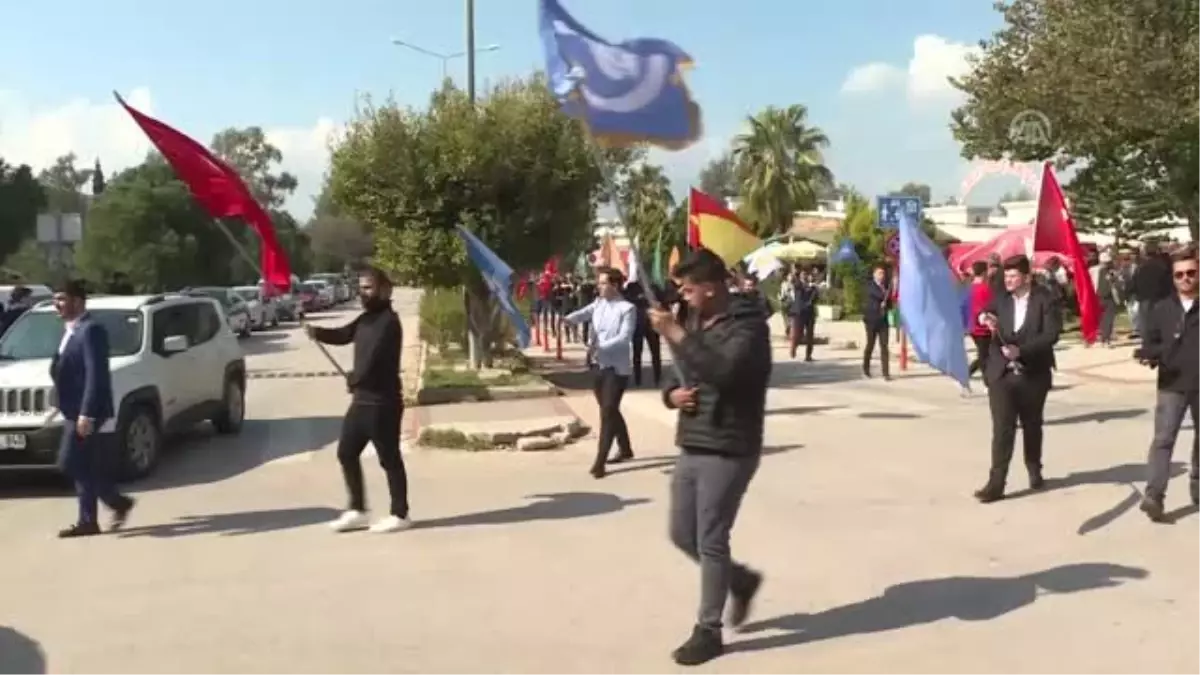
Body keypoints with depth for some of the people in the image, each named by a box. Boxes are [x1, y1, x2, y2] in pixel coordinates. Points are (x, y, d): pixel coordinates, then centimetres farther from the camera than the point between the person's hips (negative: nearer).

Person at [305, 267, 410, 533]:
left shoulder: (388, 322, -15)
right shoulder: (366, 318, 15)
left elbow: (372, 358, -21)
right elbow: (343, 335, 11)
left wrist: (354, 379, -5)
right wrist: (317, 332, -9)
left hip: (382, 402, -10)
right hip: (362, 400, 10)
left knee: (389, 458, -2)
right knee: (346, 452, 13)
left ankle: (400, 515, 8)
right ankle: (357, 510, 22)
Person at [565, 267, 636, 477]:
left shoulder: (627, 308, -9)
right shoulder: (598, 304, 8)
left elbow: (624, 338, -18)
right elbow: (582, 314, -9)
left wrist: (600, 346, -31)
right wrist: (564, 319, -31)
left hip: (617, 367, -7)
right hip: (599, 365, 7)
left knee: (608, 412, -8)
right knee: (610, 411, 17)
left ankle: (600, 461, -7)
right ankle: (625, 449, 35)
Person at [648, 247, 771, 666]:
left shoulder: (747, 325, -13)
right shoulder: (697, 322, 12)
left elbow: (723, 372, -30)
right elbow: (677, 375, 21)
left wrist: (676, 335, -27)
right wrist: (671, 393, -2)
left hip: (728, 452, -8)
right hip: (691, 448, 8)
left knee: (711, 542, -2)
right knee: (682, 535, 13)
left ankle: (708, 631, 12)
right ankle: (741, 580, 35)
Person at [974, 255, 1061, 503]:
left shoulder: (1045, 299, -5)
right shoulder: (999, 299, 6)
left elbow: (1051, 334, -13)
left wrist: (1021, 350, -23)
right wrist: (987, 319, -15)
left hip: (1033, 374, -1)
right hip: (1001, 373, 1)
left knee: (1031, 426, 15)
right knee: (1002, 428, -6)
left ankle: (1034, 471, 37)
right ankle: (996, 483, -8)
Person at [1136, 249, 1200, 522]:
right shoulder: (1161, 309, 3)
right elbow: (1148, 344, 6)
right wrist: (1152, 355, -16)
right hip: (1172, 385, -1)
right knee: (1163, 438, -11)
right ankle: (1153, 496, -16)